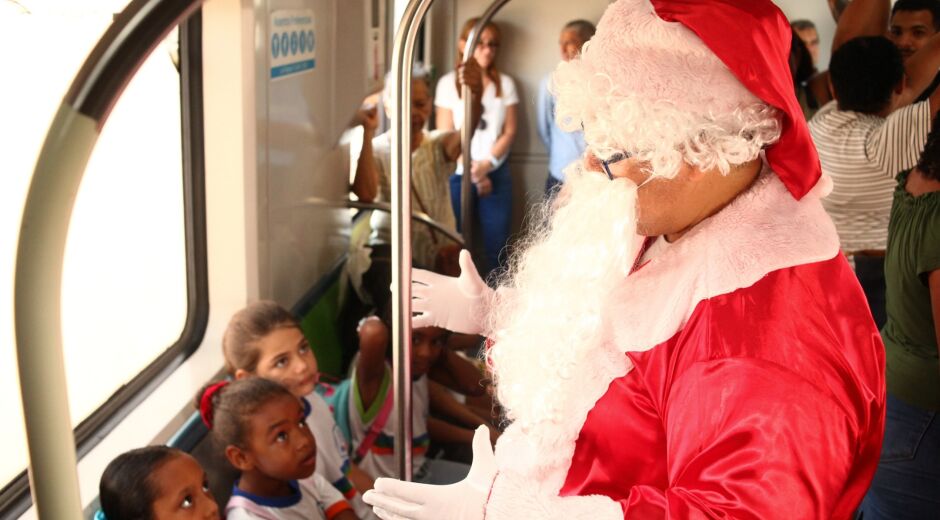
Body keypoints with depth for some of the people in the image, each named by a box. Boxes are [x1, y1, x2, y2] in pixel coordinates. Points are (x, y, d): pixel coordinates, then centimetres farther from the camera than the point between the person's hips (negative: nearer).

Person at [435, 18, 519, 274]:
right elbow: (445, 135, -2)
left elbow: (509, 131, 3)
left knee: (497, 242, 1)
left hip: (496, 174, 1)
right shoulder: (448, 83, 0)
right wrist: (472, 171, -8)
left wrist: (486, 164, -11)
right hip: (458, 174, -1)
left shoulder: (505, 83, 7)